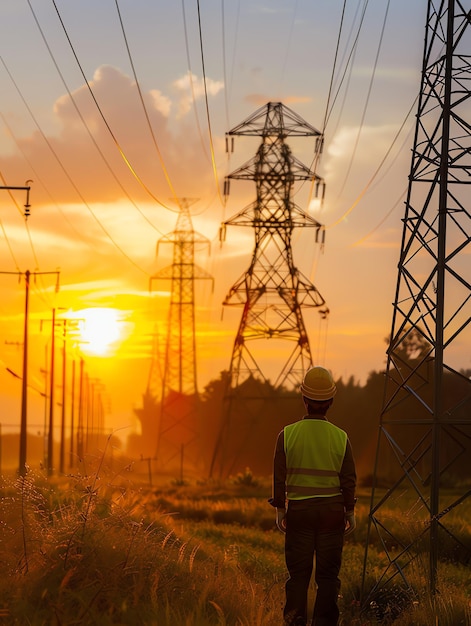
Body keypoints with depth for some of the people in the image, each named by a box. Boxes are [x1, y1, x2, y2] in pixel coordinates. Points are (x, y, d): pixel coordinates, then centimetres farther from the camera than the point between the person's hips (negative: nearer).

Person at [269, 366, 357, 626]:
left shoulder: (287, 434, -7)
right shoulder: (340, 437, -6)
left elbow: (280, 477, -4)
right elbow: (349, 480, -2)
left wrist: (280, 511, 6)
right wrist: (350, 512, 10)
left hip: (299, 509, 0)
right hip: (332, 510, 0)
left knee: (298, 572, 6)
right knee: (328, 573, 6)